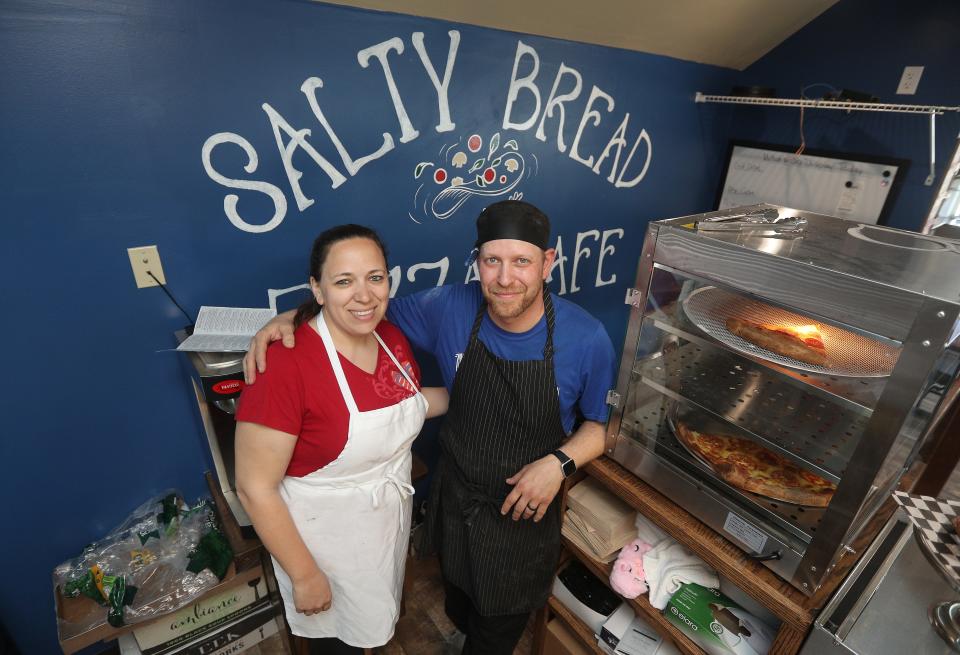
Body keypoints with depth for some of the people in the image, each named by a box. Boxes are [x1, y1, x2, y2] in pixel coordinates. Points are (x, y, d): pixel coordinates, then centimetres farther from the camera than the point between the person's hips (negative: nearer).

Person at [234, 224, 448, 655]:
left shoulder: (392, 338, -10)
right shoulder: (287, 365, -30)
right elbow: (255, 488, -23)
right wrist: (304, 575, -16)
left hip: (390, 519, 6)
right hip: (325, 540, -5)